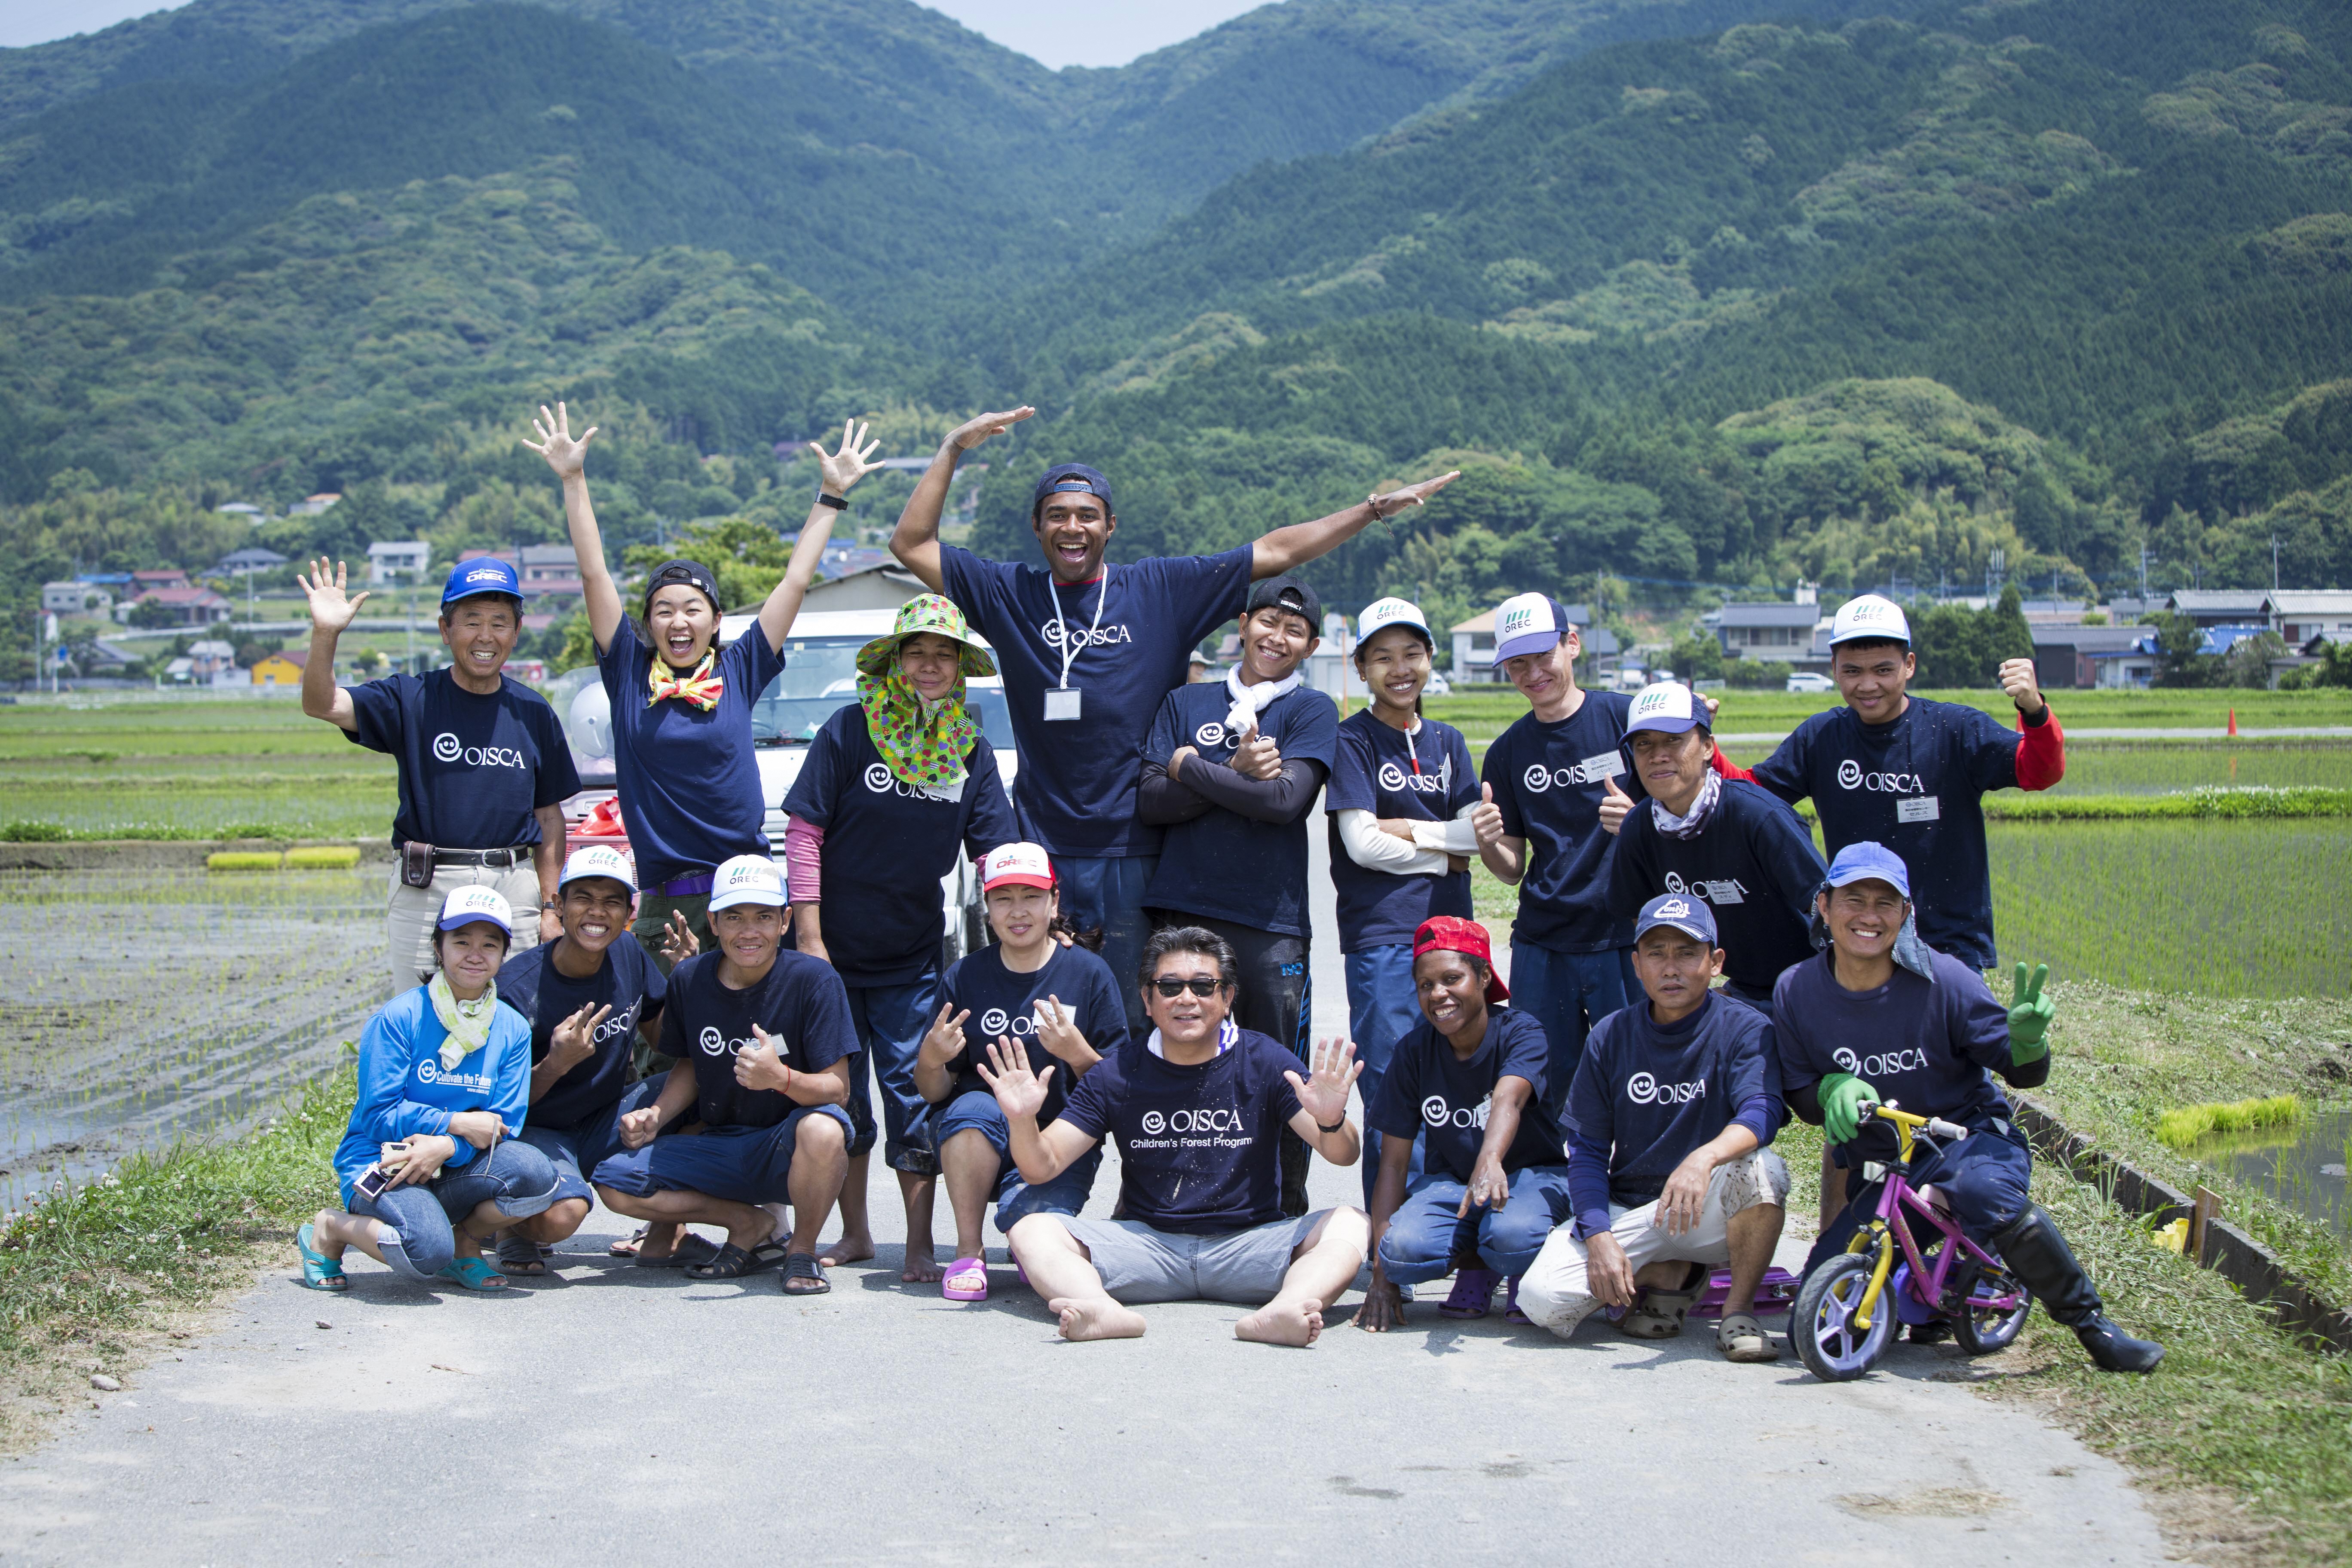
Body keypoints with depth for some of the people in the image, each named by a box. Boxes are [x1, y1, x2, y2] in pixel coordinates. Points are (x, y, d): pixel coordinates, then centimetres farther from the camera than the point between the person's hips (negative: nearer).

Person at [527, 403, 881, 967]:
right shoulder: (630, 672, 6)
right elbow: (594, 574, 4)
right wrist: (573, 481, 2)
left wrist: (832, 494, 11)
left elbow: (796, 580, 9)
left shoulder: (738, 672, 6)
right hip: (662, 899, 0)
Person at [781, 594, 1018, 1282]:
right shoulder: (850, 730, -8)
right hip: (835, 947, -1)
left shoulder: (971, 749, 1)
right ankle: (855, 1233, 22)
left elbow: (996, 854, 4)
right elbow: (804, 830, -7)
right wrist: (808, 935, -11)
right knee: (840, 1089, 7)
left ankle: (921, 1244, 4)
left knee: (914, 1086, -3)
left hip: (912, 953, 1)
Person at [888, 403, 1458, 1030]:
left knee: (1136, 1022, 3)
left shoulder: (1162, 590, 7)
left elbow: (1275, 553, 9)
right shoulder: (1011, 594, 7)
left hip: (1134, 853, 0)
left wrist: (1375, 509, 6)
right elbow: (911, 544, 6)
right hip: (1039, 848, 0)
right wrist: (954, 448, 2)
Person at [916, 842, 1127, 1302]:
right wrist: (930, 1060, -18)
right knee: (974, 1106, -33)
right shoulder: (965, 978, 3)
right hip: (980, 1143, 2)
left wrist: (1078, 1053, -22)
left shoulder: (1089, 973, -1)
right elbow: (935, 1093, 4)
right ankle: (969, 1251, -16)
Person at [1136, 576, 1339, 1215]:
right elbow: (1149, 802, 3)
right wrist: (1235, 774, -9)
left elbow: (1286, 799, -10)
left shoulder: (1311, 711, 7)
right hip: (1180, 912, 2)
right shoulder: (1186, 703, 15)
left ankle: (1287, 1220, 12)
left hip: (1270, 922, -2)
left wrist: (1189, 766, -2)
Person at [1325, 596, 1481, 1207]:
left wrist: (1405, 828, -7)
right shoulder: (1353, 740, -1)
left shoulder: (1447, 742, 15)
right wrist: (1444, 855, -2)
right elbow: (1362, 844, -11)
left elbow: (1480, 833, 5)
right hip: (1382, 934, -5)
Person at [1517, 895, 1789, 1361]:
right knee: (1542, 1298, -22)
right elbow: (1586, 1148, 1)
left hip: (1710, 1214, -2)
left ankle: (1739, 1310, -12)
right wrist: (1599, 1237, -15)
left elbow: (1761, 1113, -24)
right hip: (1627, 1212, 3)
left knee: (1761, 1167, -36)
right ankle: (1670, 1276, 6)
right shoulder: (1612, 1037, 2)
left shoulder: (1746, 1030, -6)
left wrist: (1704, 1158, -46)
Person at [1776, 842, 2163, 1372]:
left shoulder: (1943, 980, -15)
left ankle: (2091, 1323, -23)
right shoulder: (1797, 991, -8)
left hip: (1972, 1137, -4)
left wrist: (2027, 1041, -32)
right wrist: (1832, 1089, -21)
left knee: (1981, 1190, -42)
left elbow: (2024, 1075, -9)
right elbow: (1799, 1095, 2)